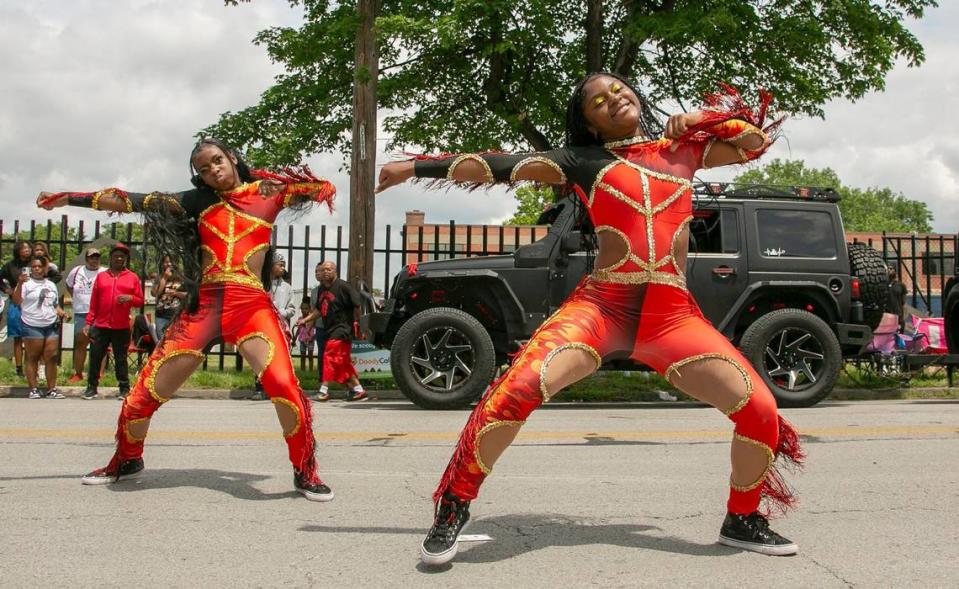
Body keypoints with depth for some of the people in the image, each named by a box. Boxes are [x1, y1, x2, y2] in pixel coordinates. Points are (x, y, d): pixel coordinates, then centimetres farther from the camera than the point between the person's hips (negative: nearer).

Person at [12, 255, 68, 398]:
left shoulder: (51, 285, 17)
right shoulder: (26, 283, 0)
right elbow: (16, 301, -13)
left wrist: (61, 313, 6)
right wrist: (19, 284, -25)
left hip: (51, 326, 4)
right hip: (32, 326, -4)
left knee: (51, 358, 1)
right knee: (33, 358, 0)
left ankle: (51, 389, 5)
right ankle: (33, 389, 5)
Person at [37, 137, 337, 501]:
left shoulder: (267, 191, 13)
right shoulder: (199, 199, 17)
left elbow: (323, 189, 13)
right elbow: (136, 201, 16)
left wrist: (264, 179, 3)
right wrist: (68, 198, 16)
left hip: (251, 305, -3)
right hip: (201, 307, 3)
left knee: (284, 386, -26)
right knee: (145, 393, 3)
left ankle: (305, 473, -6)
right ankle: (127, 460, 34)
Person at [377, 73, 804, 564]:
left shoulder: (681, 149, 20)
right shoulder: (584, 161, 11)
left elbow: (756, 140, 28)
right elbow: (499, 166, 7)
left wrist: (700, 117, 15)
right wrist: (416, 166, 5)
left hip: (673, 314, 3)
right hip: (600, 305, -3)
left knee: (761, 410, -7)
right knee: (517, 388, -25)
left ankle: (742, 521, 21)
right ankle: (451, 511, -6)